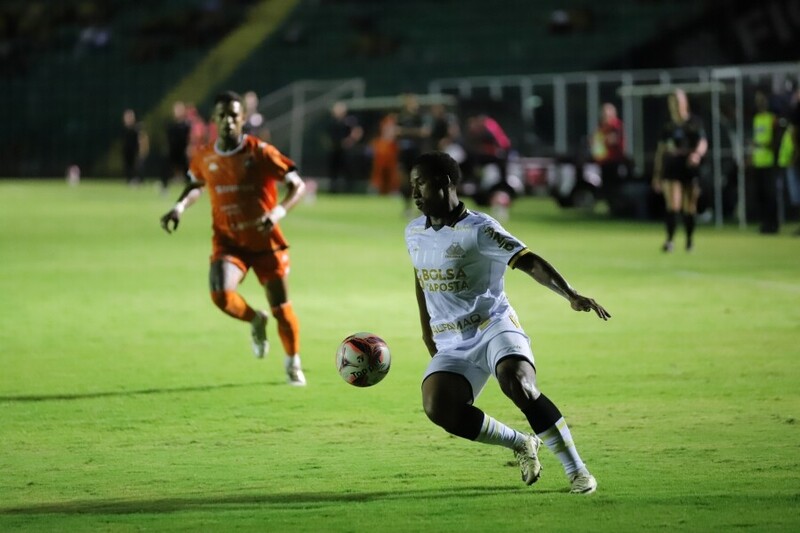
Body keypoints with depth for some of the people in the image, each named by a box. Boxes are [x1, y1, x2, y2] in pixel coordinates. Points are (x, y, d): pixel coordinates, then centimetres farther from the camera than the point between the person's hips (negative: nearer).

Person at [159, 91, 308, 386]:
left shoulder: (260, 152, -13)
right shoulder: (204, 158, -1)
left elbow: (298, 185, -12)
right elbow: (196, 185, 22)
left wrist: (277, 212, -29)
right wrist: (180, 207, 3)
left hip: (266, 242, -2)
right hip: (228, 242, 2)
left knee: (281, 307, 3)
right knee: (221, 294, -25)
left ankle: (293, 362, 30)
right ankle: (255, 321, 10)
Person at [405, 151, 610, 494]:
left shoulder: (477, 229, -12)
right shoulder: (414, 233, 10)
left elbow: (529, 262, -20)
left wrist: (570, 295, -34)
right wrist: (427, 330, 28)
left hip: (493, 328, -6)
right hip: (451, 344, 6)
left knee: (518, 385, -33)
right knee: (437, 408, -22)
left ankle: (576, 471, -19)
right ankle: (521, 444, 0)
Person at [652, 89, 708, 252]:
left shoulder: (695, 123, 0)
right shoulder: (668, 125, 8)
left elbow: (703, 143, -7)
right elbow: (660, 150, 13)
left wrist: (697, 154, -30)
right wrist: (656, 175, 13)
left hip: (690, 167, -1)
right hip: (671, 168, 1)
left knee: (689, 208, 7)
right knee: (673, 205, -13)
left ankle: (690, 240, 22)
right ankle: (669, 240, -17)